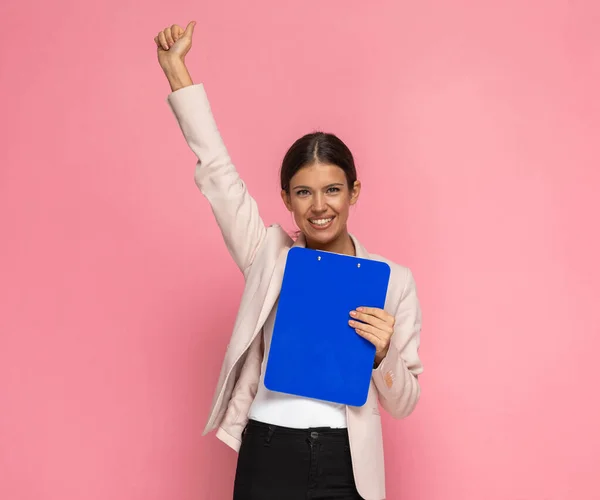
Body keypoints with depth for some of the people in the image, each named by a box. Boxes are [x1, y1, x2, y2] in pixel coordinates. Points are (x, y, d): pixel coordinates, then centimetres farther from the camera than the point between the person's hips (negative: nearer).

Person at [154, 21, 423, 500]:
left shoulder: (394, 280, -1)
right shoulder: (269, 255, 1)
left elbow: (404, 403, 3)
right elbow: (216, 168, 1)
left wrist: (381, 354, -18)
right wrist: (175, 66, 0)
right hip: (267, 458, 1)